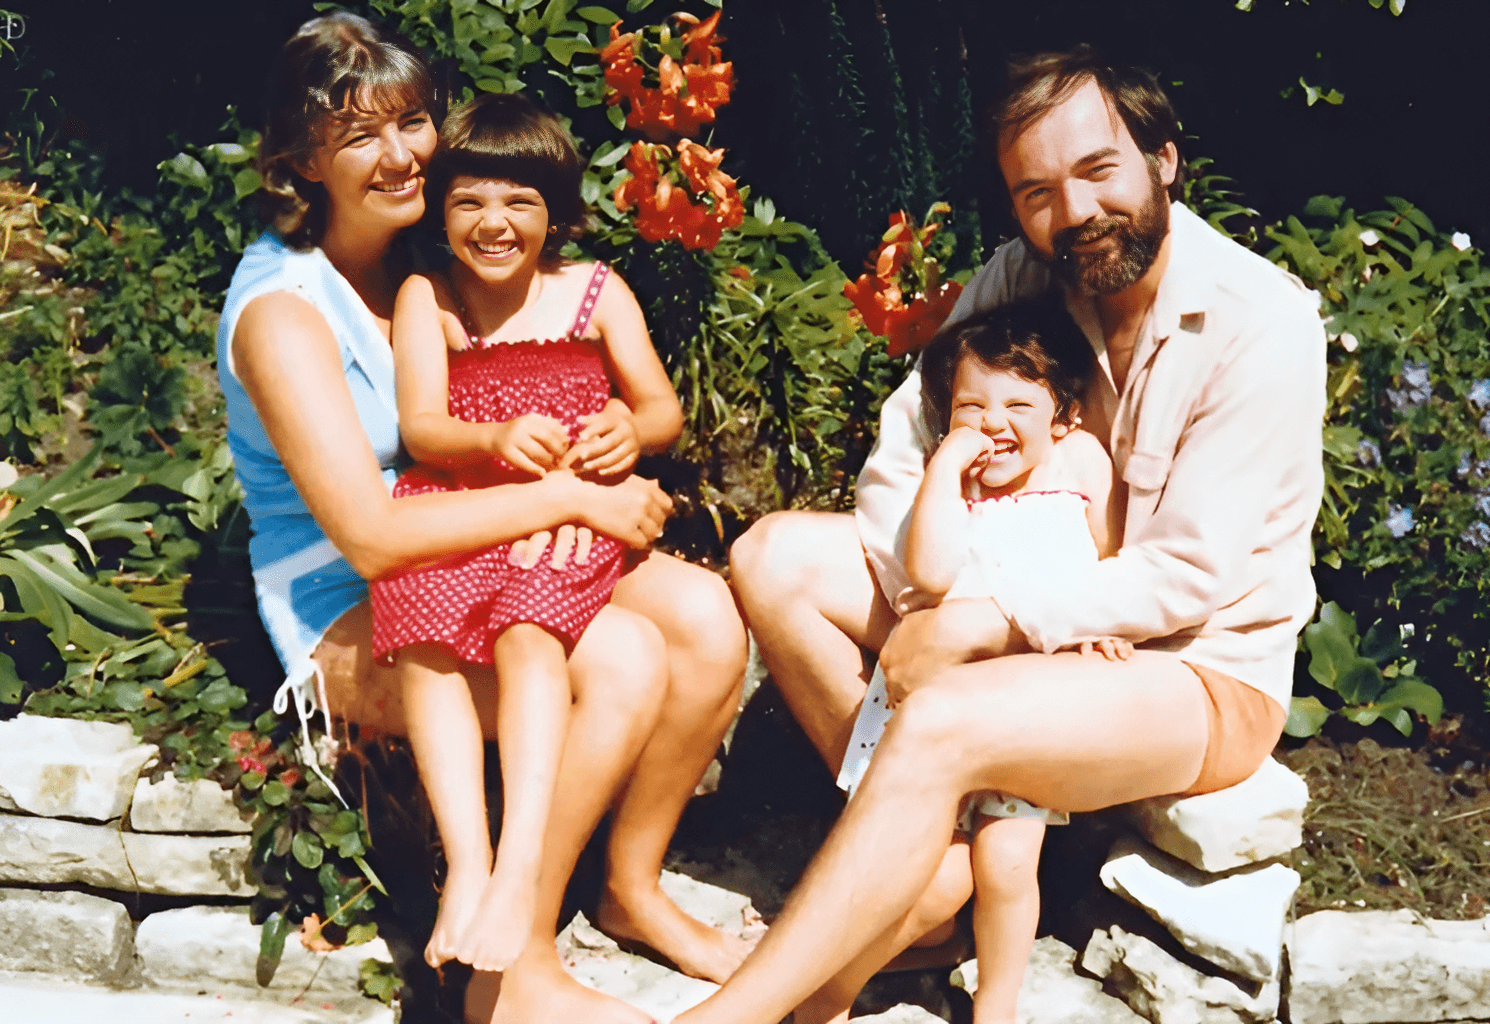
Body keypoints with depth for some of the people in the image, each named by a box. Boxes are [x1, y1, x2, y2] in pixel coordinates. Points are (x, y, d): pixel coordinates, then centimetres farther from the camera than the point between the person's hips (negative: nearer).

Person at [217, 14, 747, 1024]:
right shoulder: (284, 308, -18)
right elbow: (368, 533, -25)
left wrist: (556, 481, -13)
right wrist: (571, 498, -23)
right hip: (348, 615, -7)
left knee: (707, 616, -17)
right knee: (623, 659, -30)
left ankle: (633, 885, 2)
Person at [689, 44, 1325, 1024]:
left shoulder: (1262, 325, -19)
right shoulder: (1020, 280, -4)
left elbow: (1191, 573, -22)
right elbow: (900, 454, -4)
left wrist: (987, 621, -26)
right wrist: (934, 605, -22)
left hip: (1202, 670, -6)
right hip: (1035, 616, 7)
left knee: (938, 725, -35)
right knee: (776, 556, -8)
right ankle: (931, 860, -10)